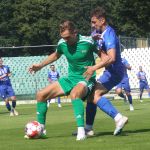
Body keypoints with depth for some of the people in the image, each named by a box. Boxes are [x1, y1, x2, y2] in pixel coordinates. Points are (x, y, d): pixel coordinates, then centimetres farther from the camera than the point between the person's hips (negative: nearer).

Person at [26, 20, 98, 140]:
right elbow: (56, 55, 21)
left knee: (74, 93, -41)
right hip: (71, 78, 7)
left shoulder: (87, 42, -19)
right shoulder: (62, 43, -4)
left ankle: (81, 131, -40)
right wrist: (40, 65, 18)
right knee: (41, 95, 2)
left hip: (86, 79, -7)